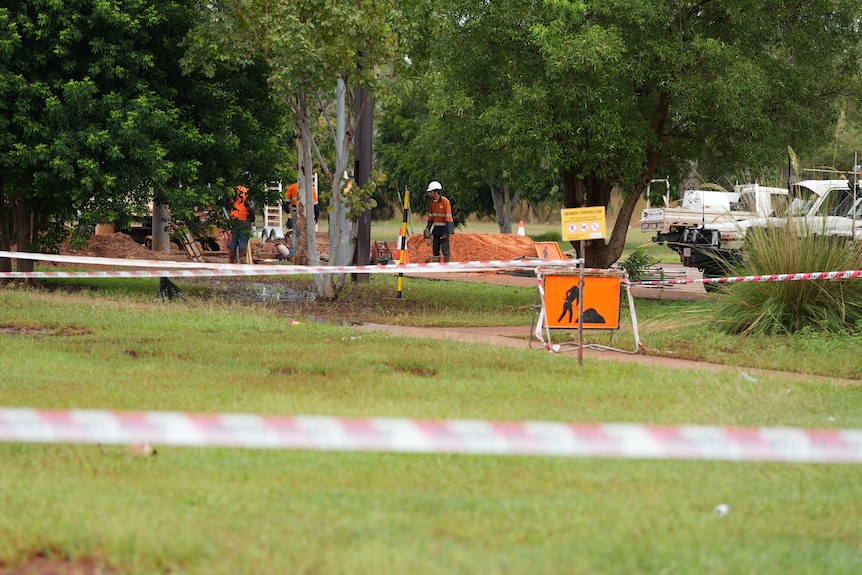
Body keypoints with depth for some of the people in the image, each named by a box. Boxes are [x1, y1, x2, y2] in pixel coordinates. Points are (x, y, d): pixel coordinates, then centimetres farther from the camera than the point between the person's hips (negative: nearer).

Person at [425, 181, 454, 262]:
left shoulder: (445, 201, -16)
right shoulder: (432, 202, 6)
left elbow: (448, 218, -17)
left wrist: (446, 233, -20)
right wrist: (428, 228, 3)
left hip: (444, 228, -7)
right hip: (436, 228, 7)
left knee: (445, 249, -10)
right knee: (435, 250, 8)